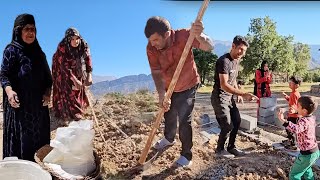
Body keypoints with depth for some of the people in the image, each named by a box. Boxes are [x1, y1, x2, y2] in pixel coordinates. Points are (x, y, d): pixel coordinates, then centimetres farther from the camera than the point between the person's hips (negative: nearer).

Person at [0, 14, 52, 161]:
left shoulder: (39, 52, 14)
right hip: (19, 104, -5)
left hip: (38, 105, 5)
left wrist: (48, 92, -4)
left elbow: (47, 76, 13)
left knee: (39, 137, 7)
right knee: (20, 137, -5)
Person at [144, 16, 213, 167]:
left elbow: (209, 47, -37)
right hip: (168, 88, 5)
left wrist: (198, 36, -60)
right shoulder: (151, 48, -21)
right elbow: (156, 73, -22)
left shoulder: (183, 36, -29)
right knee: (168, 116, 23)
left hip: (188, 87, -4)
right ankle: (169, 138, 53)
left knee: (184, 121, -6)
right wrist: (161, 95, -36)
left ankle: (186, 155, 14)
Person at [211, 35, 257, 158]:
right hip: (219, 97, -9)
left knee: (237, 120, 11)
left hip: (229, 97, 9)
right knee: (228, 125, -6)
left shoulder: (237, 61, 8)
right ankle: (220, 149, 17)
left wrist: (239, 93, 7)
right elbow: (224, 85, -30)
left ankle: (231, 147, 27)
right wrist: (243, 94, -34)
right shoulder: (224, 61, -22)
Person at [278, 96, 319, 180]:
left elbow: (296, 129, -52)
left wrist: (284, 121, -65)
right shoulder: (312, 118, -1)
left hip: (307, 154, -9)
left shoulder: (304, 121, -28)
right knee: (306, 170, 34)